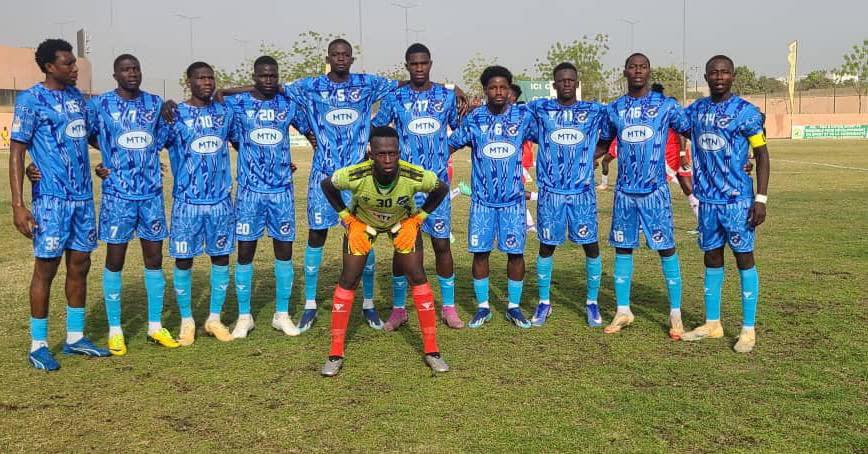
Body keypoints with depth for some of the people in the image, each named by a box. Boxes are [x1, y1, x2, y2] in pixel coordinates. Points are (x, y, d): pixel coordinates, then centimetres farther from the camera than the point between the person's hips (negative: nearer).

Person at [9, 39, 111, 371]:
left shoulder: (76, 96, 11)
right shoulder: (31, 100, -8)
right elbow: (16, 153, -10)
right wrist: (18, 205, -16)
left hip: (83, 196, 6)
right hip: (52, 199, -6)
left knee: (80, 265, 10)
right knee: (47, 268, 0)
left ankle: (75, 338, 22)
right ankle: (38, 345, 12)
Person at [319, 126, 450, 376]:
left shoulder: (416, 176, -37)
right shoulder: (355, 176, -37)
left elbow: (442, 189, -13)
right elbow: (326, 185, -14)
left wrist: (420, 216, -14)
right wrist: (345, 216, -14)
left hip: (403, 221, 0)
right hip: (362, 221, 0)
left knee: (417, 276, -7)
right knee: (348, 279, -6)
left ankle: (432, 350, 5)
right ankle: (335, 354, 5)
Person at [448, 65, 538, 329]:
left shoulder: (523, 117, 0)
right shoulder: (473, 119, 0)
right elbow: (450, 144, 4)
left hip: (513, 198, 0)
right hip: (482, 198, 0)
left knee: (515, 252, 1)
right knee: (480, 252, 2)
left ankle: (514, 307, 16)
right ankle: (483, 307, 16)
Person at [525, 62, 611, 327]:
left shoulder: (595, 112, 5)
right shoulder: (539, 109, 3)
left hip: (583, 191, 0)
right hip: (550, 191, 0)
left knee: (591, 246, 1)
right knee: (546, 246, 5)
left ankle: (592, 302, 17)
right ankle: (544, 302, 20)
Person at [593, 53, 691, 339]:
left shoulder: (666, 105, 0)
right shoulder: (614, 109, 8)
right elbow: (603, 146, 18)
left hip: (655, 190, -3)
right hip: (624, 191, 3)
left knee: (666, 249, -1)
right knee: (622, 248, 7)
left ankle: (675, 313, 9)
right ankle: (623, 311, 18)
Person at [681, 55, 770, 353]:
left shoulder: (746, 112, -7)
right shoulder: (695, 110, 8)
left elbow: (762, 155, -6)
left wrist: (761, 199, -12)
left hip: (738, 199, -5)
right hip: (707, 199, 5)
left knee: (744, 258, 1)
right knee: (712, 258, 12)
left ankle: (748, 329, 9)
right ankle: (712, 323, 23)